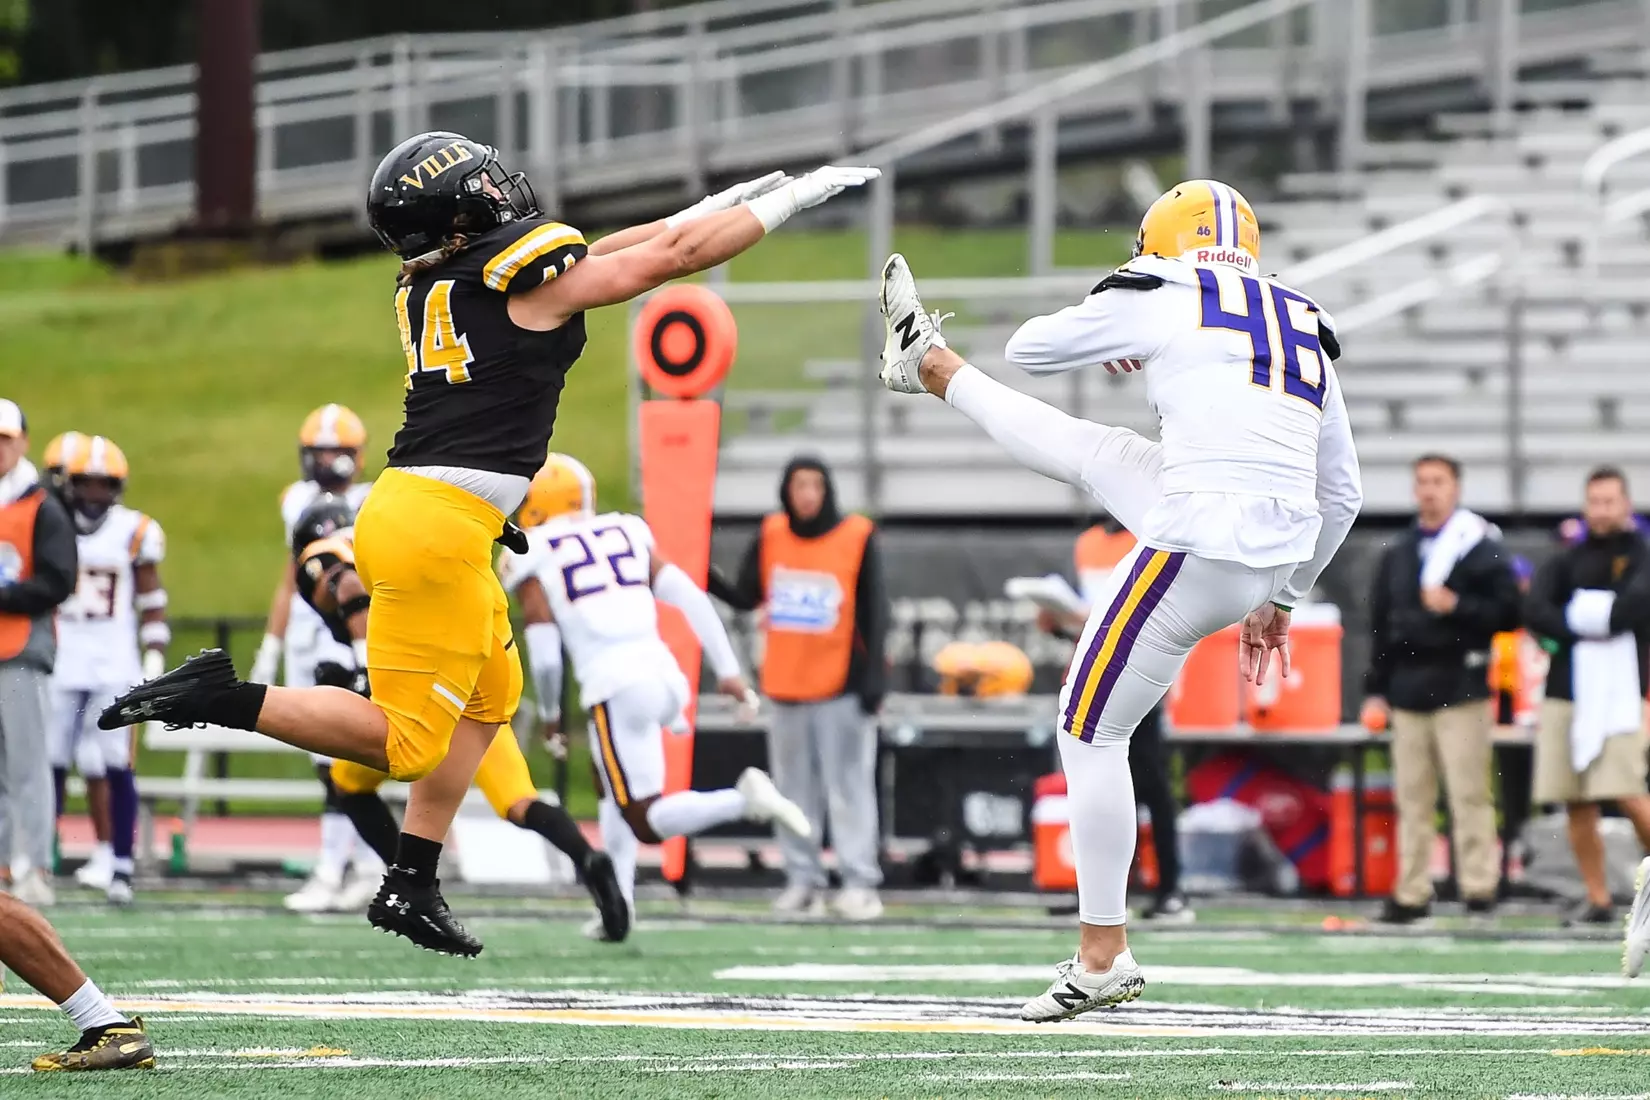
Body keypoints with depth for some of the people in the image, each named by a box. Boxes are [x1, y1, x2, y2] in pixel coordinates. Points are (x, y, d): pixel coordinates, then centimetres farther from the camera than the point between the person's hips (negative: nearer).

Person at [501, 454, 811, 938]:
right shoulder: (627, 535, 18)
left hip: (615, 689, -6)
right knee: (611, 783, 29)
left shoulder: (532, 558, 5)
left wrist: (549, 713, 16)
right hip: (664, 675, 6)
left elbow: (544, 655, -1)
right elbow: (692, 599, 9)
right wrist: (727, 671, 11)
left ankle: (743, 800, -27)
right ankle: (618, 907, 19)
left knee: (647, 823, -2)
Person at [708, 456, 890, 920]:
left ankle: (860, 884, -7)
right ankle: (803, 880, 13)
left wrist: (874, 674, -11)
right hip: (786, 685, 4)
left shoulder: (857, 538, -5)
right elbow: (744, 598, 9)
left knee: (849, 786, -7)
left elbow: (875, 612, -4)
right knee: (795, 790, 8)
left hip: (842, 685, -4)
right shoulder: (771, 537, 6)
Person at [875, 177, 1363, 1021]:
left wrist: (1111, 345, 36)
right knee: (1084, 452, 25)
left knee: (1091, 731, 10)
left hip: (1197, 556, -7)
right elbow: (1342, 495, 22)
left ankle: (1103, 958, 14)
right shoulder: (1306, 332, 16)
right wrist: (1280, 601, 32)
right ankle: (929, 366, 51)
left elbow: (1032, 348, 16)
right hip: (1277, 561, 7)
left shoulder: (1162, 300, -1)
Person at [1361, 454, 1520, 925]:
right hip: (1407, 691, 5)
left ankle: (1480, 886, -6)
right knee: (1413, 798, 5)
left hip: (1461, 690, -5)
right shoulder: (1397, 555, 16)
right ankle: (1411, 894, 8)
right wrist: (1375, 692, 14)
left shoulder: (1481, 549, 0)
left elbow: (1507, 612, -5)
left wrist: (1456, 607, -16)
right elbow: (1381, 626, 19)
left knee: (1468, 793, -8)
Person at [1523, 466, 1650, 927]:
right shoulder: (1566, 562, 14)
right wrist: (1586, 630, -12)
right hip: (1565, 692, 4)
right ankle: (1597, 900, 8)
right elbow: (1535, 611, -1)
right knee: (1577, 804, 1)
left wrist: (1577, 615, -7)